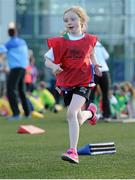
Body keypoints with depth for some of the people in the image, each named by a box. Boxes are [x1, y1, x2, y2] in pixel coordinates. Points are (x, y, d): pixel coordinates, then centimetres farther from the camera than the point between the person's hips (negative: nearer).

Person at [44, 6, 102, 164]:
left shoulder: (89, 40, -2)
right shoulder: (60, 42, -6)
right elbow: (47, 59, -5)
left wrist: (95, 65, 10)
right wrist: (54, 66, -24)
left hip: (83, 81, -2)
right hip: (66, 83, 2)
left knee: (71, 113, -23)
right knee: (78, 120, 12)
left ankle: (73, 151, -21)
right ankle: (90, 112, 51)